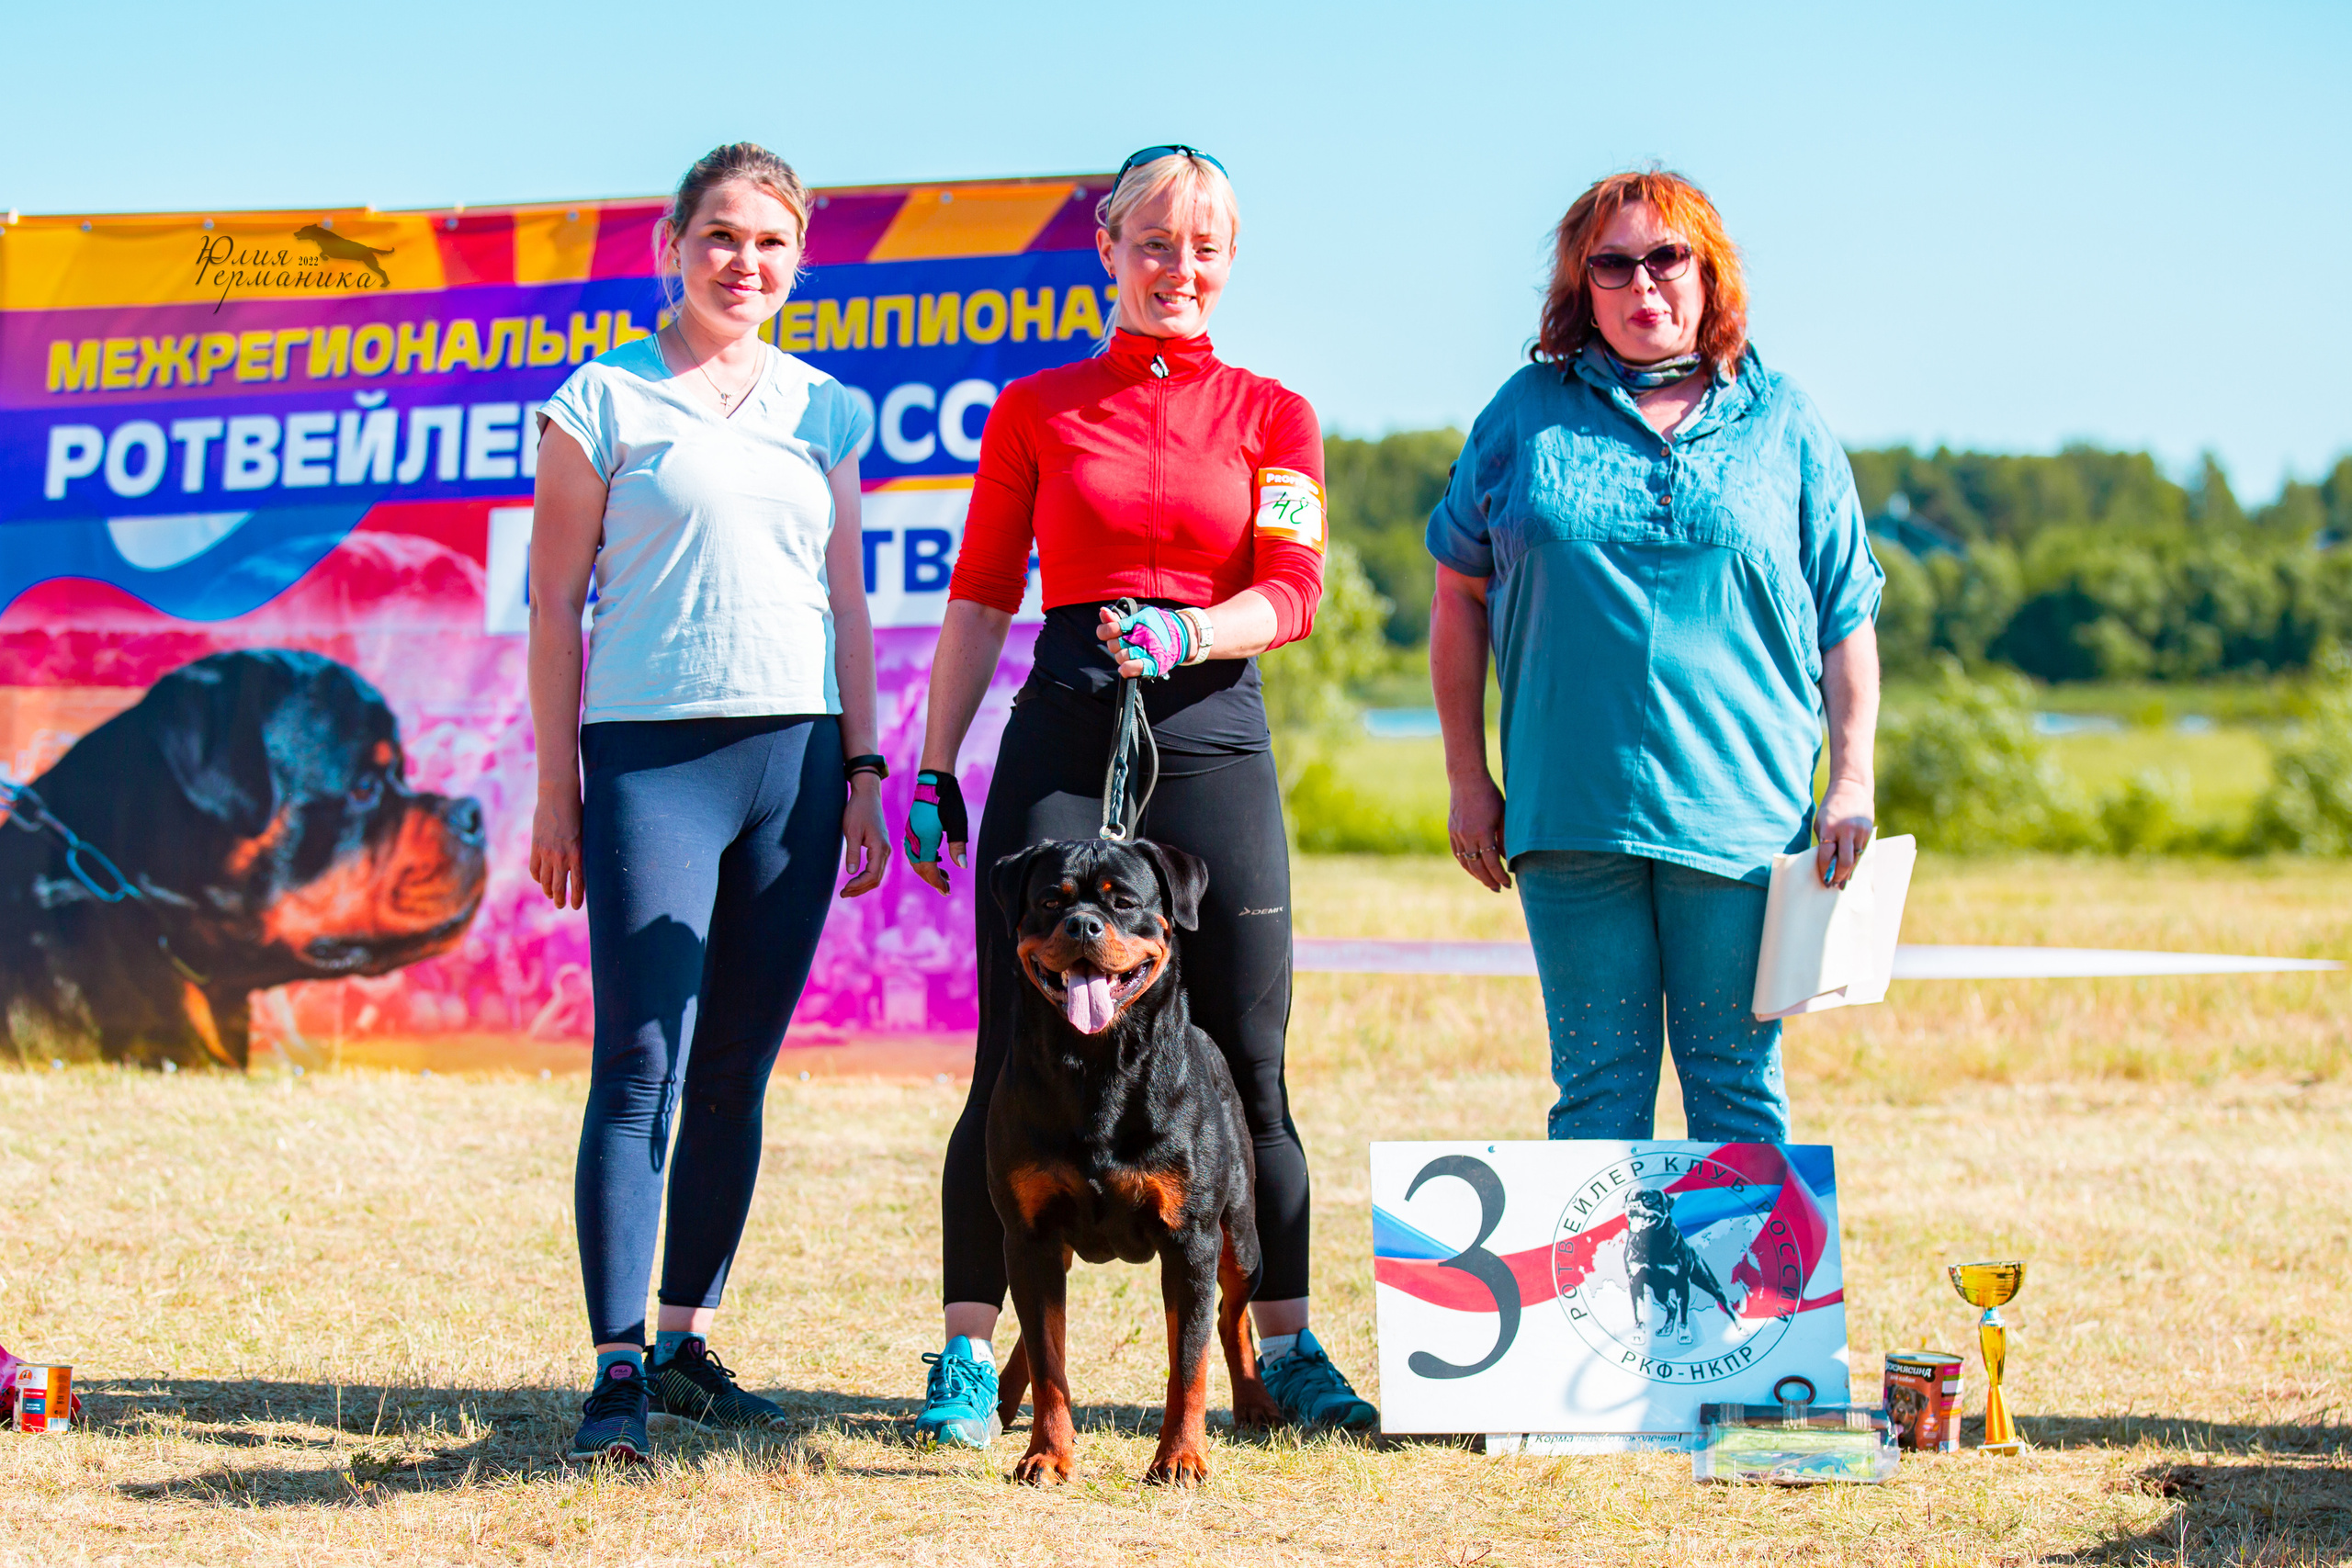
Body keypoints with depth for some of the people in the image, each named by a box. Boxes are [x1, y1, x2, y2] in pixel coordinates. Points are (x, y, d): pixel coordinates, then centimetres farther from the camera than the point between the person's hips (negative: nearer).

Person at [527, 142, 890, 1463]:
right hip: (652, 757, -4)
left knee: (736, 1073, 6)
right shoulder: (606, 401, 2)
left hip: (796, 759, 4)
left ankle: (689, 1343, 16)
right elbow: (556, 606, 2)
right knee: (643, 1067, -11)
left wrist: (864, 771, 10)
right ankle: (618, 1369, -10)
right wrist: (558, 791, -1)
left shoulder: (825, 411, 14)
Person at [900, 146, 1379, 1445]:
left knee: (1244, 1068, 2)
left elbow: (1292, 592, -1)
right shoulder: (1036, 409, 11)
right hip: (1061, 739, -1)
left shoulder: (1270, 416, 11)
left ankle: (1286, 1347, 11)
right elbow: (978, 602, 11)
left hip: (1214, 740, 1)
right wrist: (932, 768, 5)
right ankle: (967, 1353, -3)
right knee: (1017, 1056, -6)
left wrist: (1184, 634, -20)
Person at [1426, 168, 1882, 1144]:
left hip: (1741, 809, 0)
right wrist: (1467, 777, 8)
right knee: (1598, 1083, 4)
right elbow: (1459, 594, 13)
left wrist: (1852, 785, 0)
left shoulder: (1781, 423, 8)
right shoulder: (1529, 414, 8)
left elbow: (1847, 618, 9)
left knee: (1738, 1080, 3)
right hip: (1570, 805, 1)